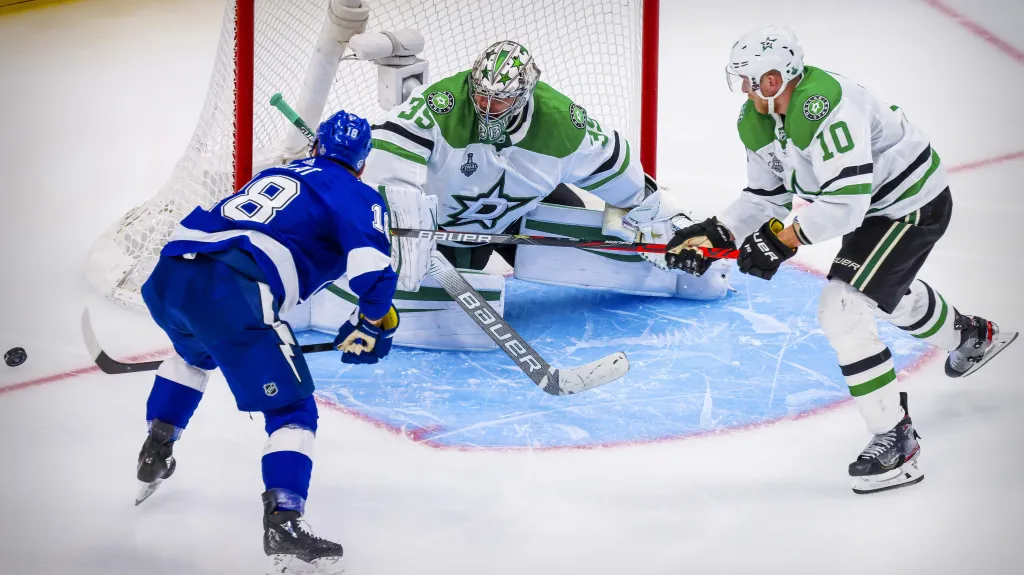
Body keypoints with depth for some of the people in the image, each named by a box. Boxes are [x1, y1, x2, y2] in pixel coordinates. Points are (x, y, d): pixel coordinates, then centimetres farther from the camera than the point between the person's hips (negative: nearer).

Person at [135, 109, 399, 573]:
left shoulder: (275, 174, 33)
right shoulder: (358, 197, 12)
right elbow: (372, 270, -6)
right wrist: (372, 326, 12)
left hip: (169, 271, 7)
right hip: (230, 291, -7)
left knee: (194, 354, 40)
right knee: (291, 409, 1)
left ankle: (155, 453, 42)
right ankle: (283, 523, -14)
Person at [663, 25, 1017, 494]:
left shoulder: (824, 107, -35)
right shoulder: (755, 122, -5)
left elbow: (846, 201, -38)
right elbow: (766, 195, 3)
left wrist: (784, 239, -37)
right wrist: (716, 234, -10)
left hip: (914, 203, -10)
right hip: (872, 205, 10)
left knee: (841, 307, -19)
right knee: (888, 292, 33)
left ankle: (895, 441, -12)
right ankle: (971, 337, 65)